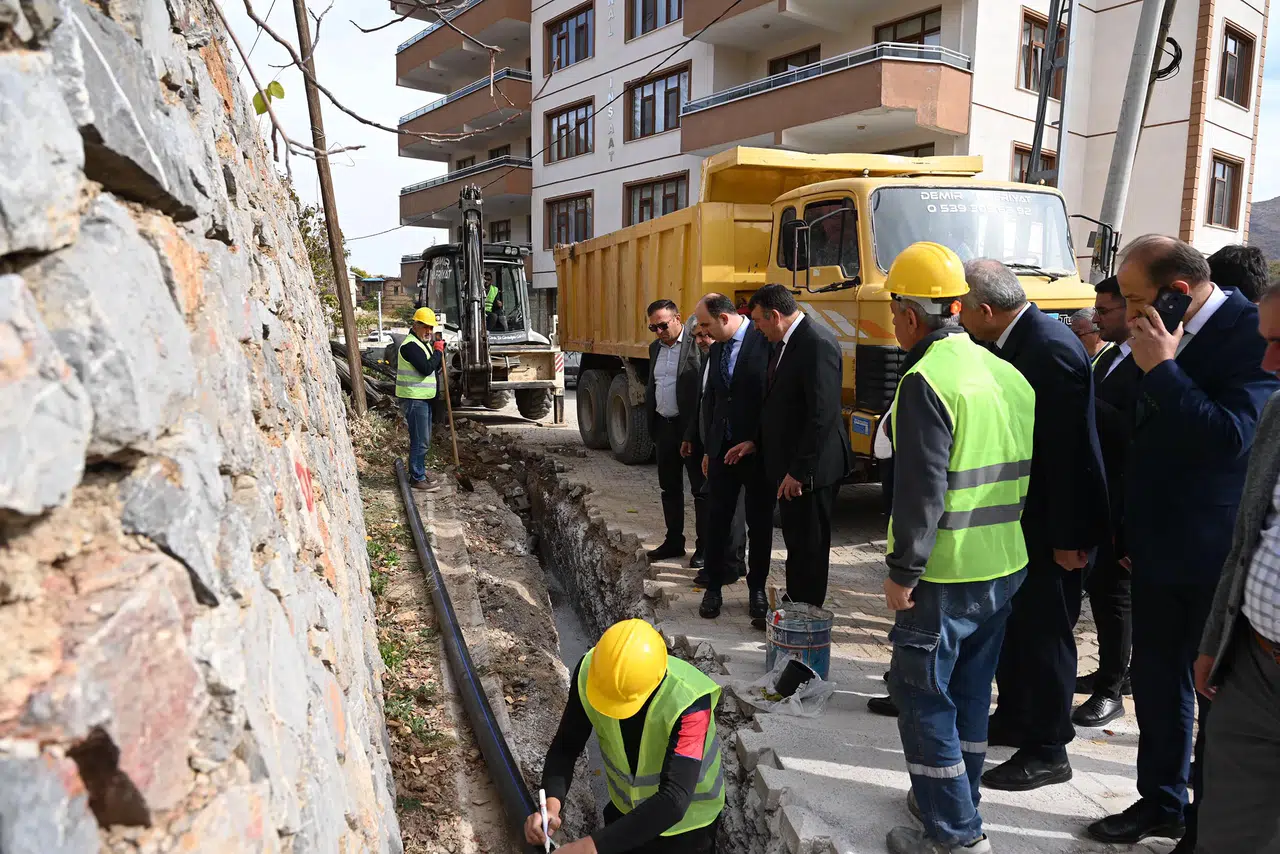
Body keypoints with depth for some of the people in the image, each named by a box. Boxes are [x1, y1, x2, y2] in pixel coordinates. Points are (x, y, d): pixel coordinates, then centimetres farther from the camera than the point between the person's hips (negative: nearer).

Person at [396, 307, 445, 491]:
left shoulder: (423, 343, 17)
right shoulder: (410, 345, -16)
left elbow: (435, 368, 18)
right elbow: (426, 368, -26)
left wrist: (440, 351, 2)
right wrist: (438, 351, -13)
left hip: (423, 398, 11)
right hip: (413, 399, -11)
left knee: (423, 440, 17)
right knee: (420, 441, -8)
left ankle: (419, 473, 27)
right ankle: (417, 479, -3)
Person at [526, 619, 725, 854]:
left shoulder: (689, 701, -39)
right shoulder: (590, 673, -26)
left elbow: (673, 801, -44)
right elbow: (566, 746, -18)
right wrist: (551, 803, -36)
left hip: (687, 821, -3)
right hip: (625, 808, 3)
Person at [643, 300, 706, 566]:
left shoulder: (698, 344, -12)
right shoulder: (655, 347, 13)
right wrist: (651, 425, 16)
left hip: (691, 427, -8)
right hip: (664, 426, 8)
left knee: (701, 489, 1)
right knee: (669, 488, 16)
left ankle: (705, 546, 9)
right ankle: (674, 541, 28)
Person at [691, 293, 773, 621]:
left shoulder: (765, 341, -12)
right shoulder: (716, 349, 10)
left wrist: (755, 442, -15)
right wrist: (708, 448, 16)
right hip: (723, 449, 6)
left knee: (759, 524, 7)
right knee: (716, 520, 7)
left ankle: (757, 589, 21)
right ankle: (714, 586, 19)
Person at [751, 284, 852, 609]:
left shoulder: (818, 344, -20)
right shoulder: (783, 343, 10)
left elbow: (823, 413, -25)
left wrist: (799, 470, -22)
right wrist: (756, 442, 10)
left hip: (810, 470, -9)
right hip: (787, 463, 9)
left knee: (810, 545, 5)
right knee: (795, 542, 20)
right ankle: (793, 603, 35)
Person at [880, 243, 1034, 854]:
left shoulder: (926, 380, -18)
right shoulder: (1005, 372, 8)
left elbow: (922, 488, -22)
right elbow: (1023, 471, 15)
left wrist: (903, 570, -14)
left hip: (946, 574, -8)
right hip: (1005, 565, 9)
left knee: (921, 692, 4)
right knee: (970, 688, 20)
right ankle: (956, 802, 35)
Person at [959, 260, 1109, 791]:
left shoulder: (1051, 350, -22)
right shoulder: (1016, 344, 6)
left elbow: (1069, 449, -23)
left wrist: (1068, 537, -20)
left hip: (1054, 524, -9)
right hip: (1022, 515, 9)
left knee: (1045, 630, 2)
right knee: (1012, 623, 19)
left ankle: (1047, 751, 18)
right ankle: (1013, 718, 37)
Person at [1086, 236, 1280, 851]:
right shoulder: (1172, 337, 5)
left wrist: (1161, 369, -25)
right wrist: (1130, 527, 16)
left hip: (1219, 558, -7)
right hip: (1157, 550, 7)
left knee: (1221, 696, 8)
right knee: (1156, 683, 18)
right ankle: (1161, 801, 36)